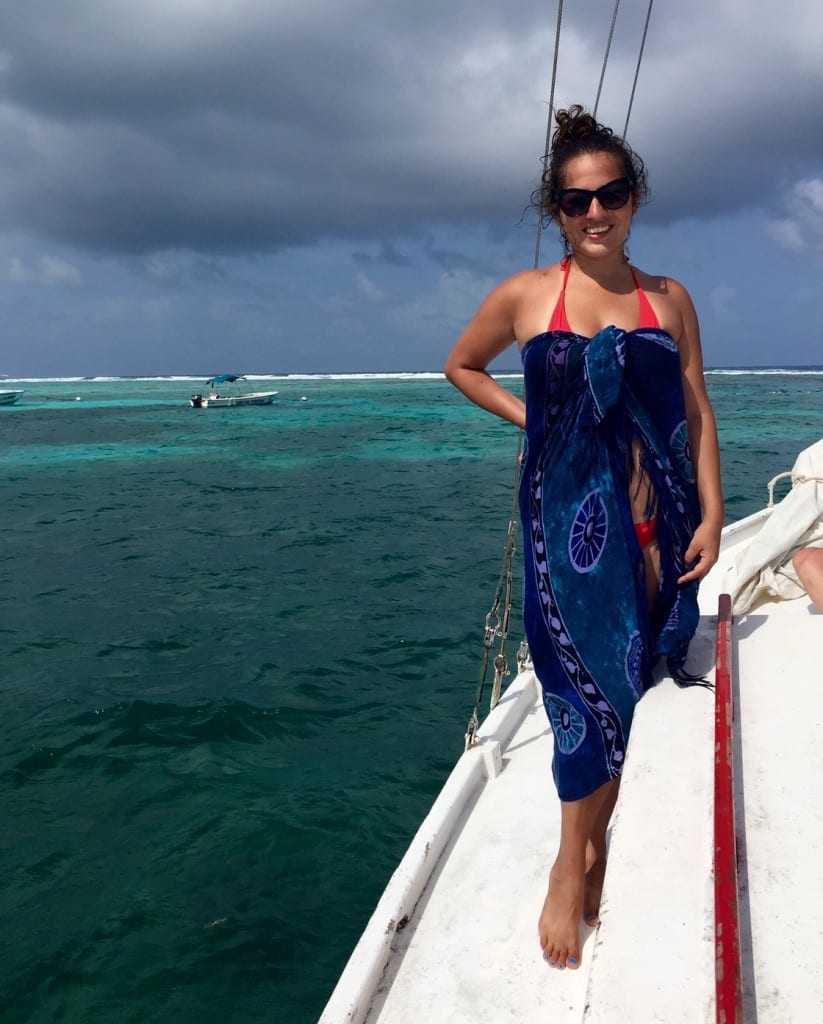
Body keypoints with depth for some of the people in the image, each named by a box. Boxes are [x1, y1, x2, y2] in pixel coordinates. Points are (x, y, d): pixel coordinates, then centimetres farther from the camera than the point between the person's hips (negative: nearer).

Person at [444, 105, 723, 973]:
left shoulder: (668, 300, 7)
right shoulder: (524, 296, 2)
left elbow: (697, 412, 6)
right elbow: (461, 366, 16)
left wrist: (710, 514, -1)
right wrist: (528, 418, 4)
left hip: (654, 517, 2)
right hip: (566, 518, -2)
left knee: (621, 682, 9)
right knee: (594, 681, -4)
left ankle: (588, 844, 28)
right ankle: (574, 864, 14)